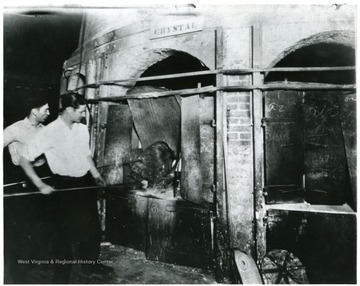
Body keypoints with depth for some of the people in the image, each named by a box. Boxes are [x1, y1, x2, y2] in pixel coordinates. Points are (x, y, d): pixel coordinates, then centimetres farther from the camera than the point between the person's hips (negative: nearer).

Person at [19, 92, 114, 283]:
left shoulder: (82, 129, 1)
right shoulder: (50, 132, -17)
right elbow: (24, 160, -13)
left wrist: (96, 175, 7)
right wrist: (40, 185, -18)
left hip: (86, 183, 6)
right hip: (66, 186, -6)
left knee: (92, 227, 17)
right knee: (67, 232, 5)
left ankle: (90, 265, 38)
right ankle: (61, 277, 26)